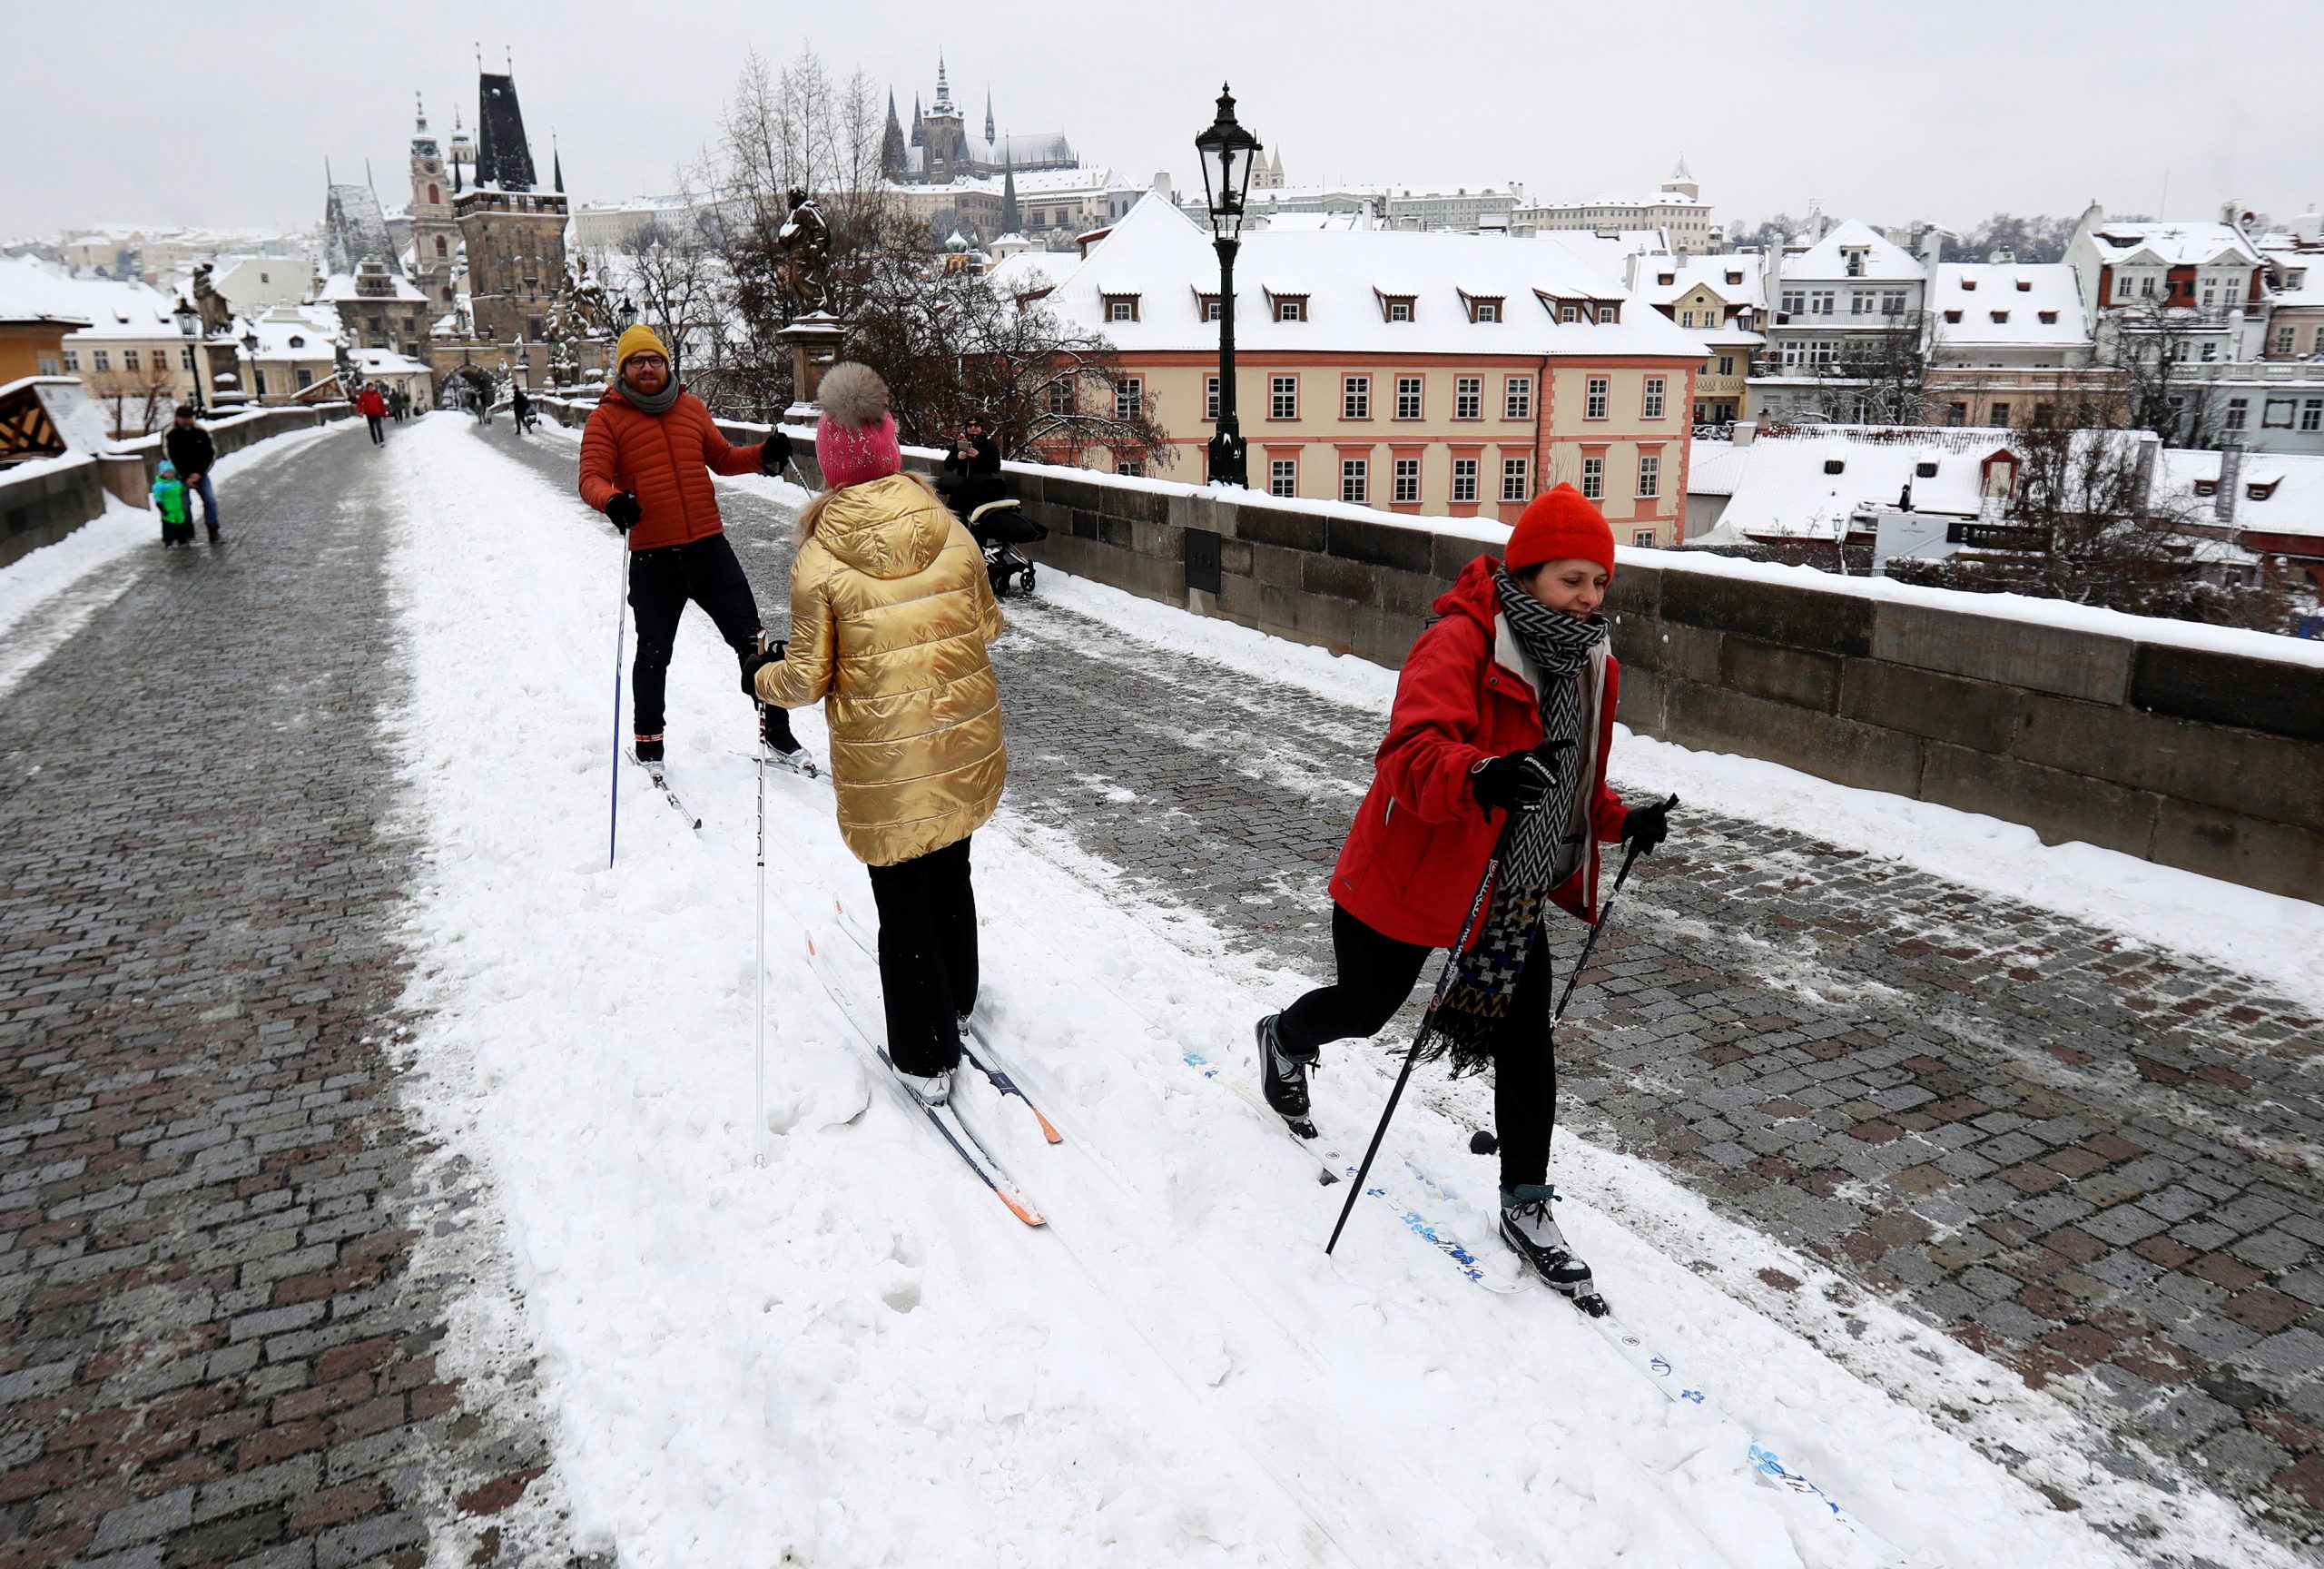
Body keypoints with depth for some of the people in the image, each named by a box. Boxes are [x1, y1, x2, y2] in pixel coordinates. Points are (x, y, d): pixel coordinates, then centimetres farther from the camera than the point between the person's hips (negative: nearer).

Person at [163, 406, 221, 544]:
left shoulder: (201, 432, -5)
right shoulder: (169, 435, -12)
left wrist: (199, 473, -11)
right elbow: (170, 458, -12)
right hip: (180, 475, -2)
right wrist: (185, 478, -17)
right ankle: (188, 535, 0)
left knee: (210, 500, -9)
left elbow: (211, 454, -3)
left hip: (199, 474, 2)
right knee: (184, 503, -7)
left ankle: (213, 532, -2)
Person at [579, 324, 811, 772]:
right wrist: (611, 500, -31)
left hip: (710, 547, 3)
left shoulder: (691, 407, 10)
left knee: (753, 641, 3)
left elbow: (722, 458, 20)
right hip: (652, 558, -2)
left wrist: (763, 455, 2)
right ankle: (649, 740, 29)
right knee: (654, 653, 10)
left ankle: (778, 732, 15)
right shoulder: (607, 417, -1)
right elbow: (591, 477, -9)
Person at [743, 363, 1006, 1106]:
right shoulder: (951, 531, -5)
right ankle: (955, 1004, 45)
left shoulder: (817, 560, -15)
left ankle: (926, 1058, 20)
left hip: (884, 762, -4)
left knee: (902, 901, 10)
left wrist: (759, 676, 10)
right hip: (966, 744, 4)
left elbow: (808, 678, -11)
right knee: (950, 874, 25)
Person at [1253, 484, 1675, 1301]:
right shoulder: (1458, 643, -23)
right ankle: (1285, 1040, 51)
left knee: (1526, 1041, 5)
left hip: (1516, 891, 6)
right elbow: (1413, 752, -38)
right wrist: (1480, 778, -57)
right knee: (1363, 1009, 15)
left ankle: (1526, 1205, 23)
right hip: (1412, 874, -6)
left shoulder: (1587, 663, 5)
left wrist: (1620, 820, 3)